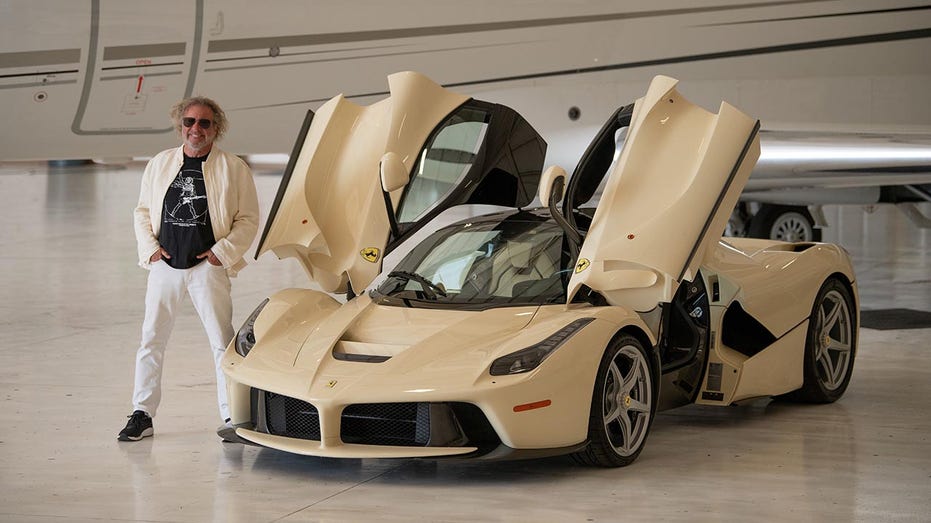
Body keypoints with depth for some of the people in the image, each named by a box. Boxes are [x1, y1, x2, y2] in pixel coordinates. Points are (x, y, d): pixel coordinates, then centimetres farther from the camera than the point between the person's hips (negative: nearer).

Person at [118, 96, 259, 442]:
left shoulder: (233, 168, 1)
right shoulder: (160, 164, 11)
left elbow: (248, 219, 0)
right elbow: (142, 211, 16)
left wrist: (222, 252, -10)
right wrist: (150, 247, 1)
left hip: (208, 268, -3)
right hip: (164, 267, 3)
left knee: (222, 342, -2)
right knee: (151, 340, 3)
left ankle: (231, 416, 5)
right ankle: (142, 415, 10)